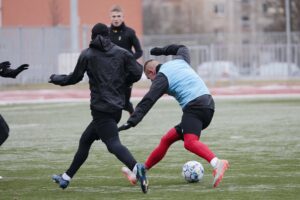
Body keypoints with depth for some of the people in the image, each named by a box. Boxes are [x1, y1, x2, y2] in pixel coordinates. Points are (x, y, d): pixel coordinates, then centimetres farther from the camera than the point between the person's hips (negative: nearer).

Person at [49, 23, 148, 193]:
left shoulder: (87, 55, -1)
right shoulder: (121, 53, 7)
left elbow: (75, 78, 5)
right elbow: (137, 73, -1)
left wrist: (56, 79, 24)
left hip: (101, 108, -6)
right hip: (117, 107, 6)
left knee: (113, 143, -18)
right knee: (85, 140, 20)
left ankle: (136, 168, -45)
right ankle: (66, 177, 29)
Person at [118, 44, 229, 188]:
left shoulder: (161, 78, 0)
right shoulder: (179, 60, 22)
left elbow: (147, 102, -10)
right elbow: (182, 49, 46)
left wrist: (131, 122, -15)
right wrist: (163, 50, 52)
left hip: (194, 106, -9)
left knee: (190, 142, -31)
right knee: (167, 140, 17)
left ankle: (217, 164, -56)